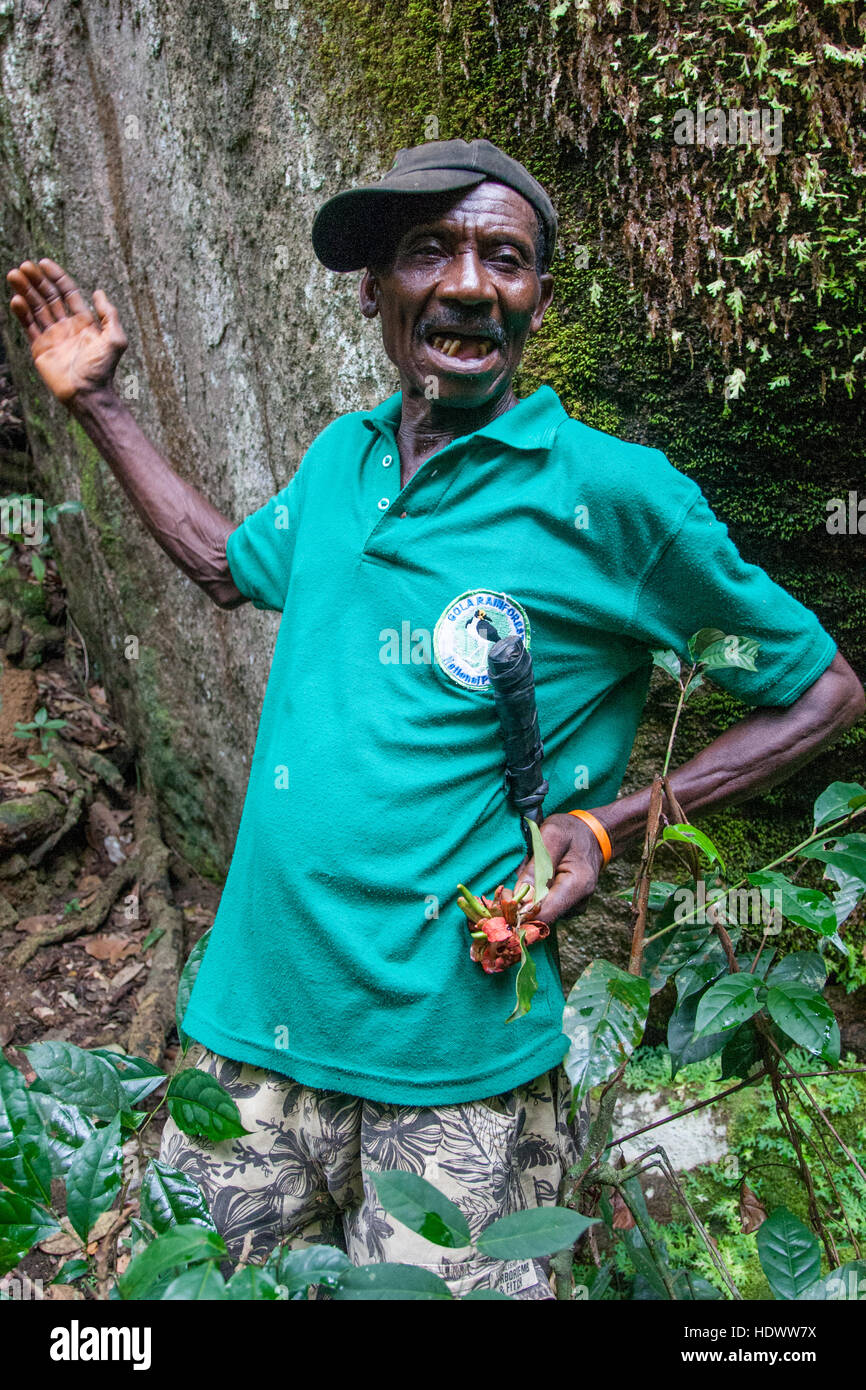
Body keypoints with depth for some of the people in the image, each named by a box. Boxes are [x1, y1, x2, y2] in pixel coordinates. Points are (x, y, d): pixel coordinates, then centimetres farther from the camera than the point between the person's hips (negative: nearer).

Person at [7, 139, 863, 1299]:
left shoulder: (613, 494, -11)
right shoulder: (340, 459, 5)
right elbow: (229, 564, 26)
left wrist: (609, 825, -11)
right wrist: (95, 402, 26)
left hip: (457, 1047, -5)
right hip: (256, 1010, 6)